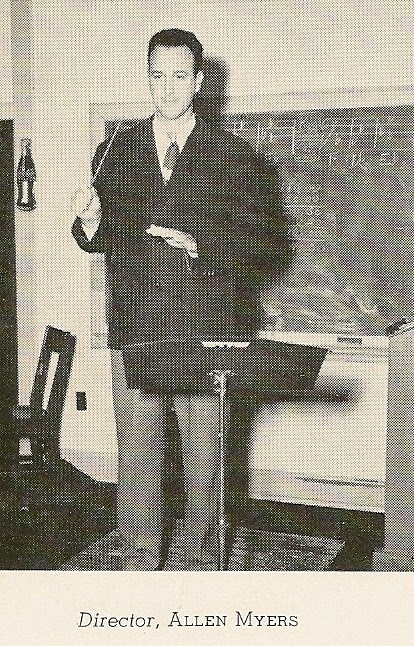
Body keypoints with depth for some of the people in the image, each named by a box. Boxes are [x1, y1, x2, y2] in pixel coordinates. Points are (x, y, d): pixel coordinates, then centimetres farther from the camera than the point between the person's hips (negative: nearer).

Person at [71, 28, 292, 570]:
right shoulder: (115, 152, 12)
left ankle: (199, 561, 22)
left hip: (205, 329, -2)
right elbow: (100, 239, 14)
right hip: (133, 327, 2)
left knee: (204, 453, 4)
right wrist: (89, 222, -9)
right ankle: (140, 560, 22)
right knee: (135, 450, 6)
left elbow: (262, 244, 0)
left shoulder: (234, 156, 4)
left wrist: (198, 245, -16)